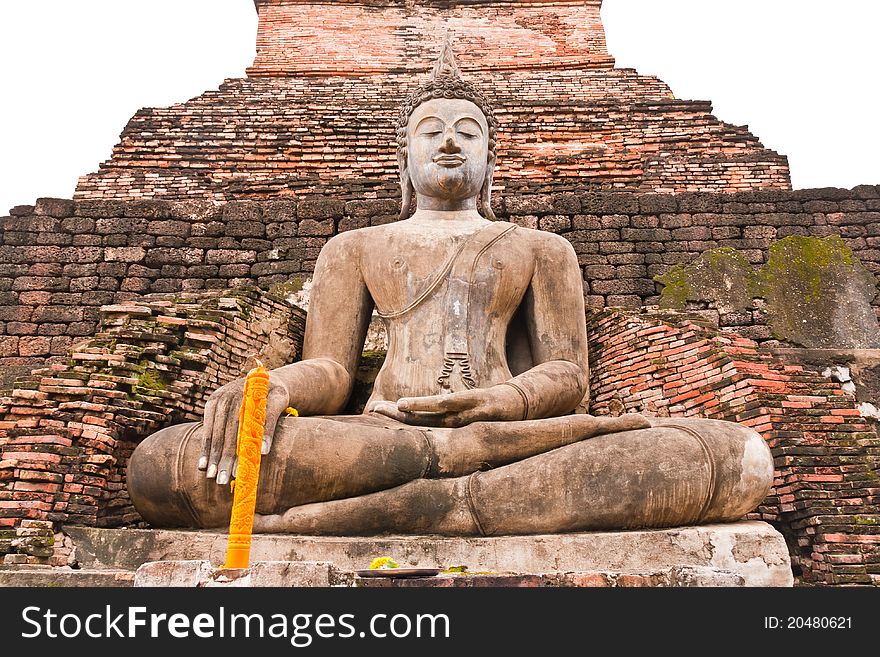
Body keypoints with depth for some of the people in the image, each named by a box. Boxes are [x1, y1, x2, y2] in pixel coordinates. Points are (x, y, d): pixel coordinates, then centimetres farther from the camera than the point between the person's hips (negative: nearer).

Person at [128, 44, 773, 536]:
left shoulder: (541, 247, 24)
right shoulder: (354, 247, 25)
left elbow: (567, 376, 12)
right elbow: (328, 371, 12)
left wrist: (502, 402, -14)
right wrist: (271, 387, -14)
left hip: (502, 441, 1)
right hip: (377, 439, 0)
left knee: (739, 455, -27)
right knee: (158, 464, -27)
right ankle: (463, 452, -31)